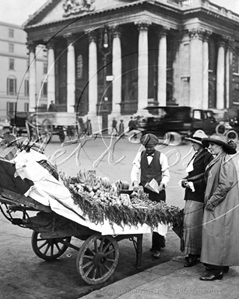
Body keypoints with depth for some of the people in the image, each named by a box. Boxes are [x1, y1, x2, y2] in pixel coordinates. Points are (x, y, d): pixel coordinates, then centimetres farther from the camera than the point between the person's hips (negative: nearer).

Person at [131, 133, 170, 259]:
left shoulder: (161, 156, 0)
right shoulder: (140, 155, 7)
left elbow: (166, 174, 1)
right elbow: (135, 170, 2)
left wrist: (162, 185, -17)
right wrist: (135, 182, -16)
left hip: (158, 191, -3)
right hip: (143, 190, 3)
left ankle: (156, 248, 7)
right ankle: (161, 242, 24)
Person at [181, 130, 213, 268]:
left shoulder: (207, 157, -12)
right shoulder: (196, 156, 16)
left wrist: (193, 185, -17)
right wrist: (186, 181, 5)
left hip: (198, 196, -9)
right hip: (191, 195, 9)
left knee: (192, 224, -5)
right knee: (194, 224, 13)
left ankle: (194, 255, 4)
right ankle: (191, 253, 23)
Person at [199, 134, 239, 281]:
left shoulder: (225, 161, -16)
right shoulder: (217, 160, 13)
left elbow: (225, 185, -22)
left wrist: (212, 201, -19)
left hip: (221, 206, -9)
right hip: (216, 206, 9)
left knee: (216, 235, -5)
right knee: (218, 235, 14)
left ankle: (217, 270, 1)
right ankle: (222, 266, 24)